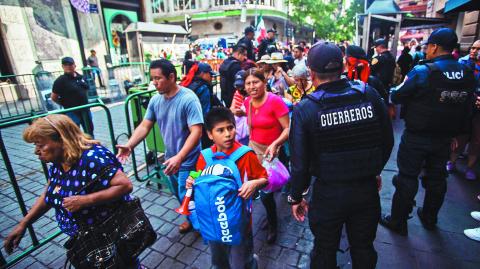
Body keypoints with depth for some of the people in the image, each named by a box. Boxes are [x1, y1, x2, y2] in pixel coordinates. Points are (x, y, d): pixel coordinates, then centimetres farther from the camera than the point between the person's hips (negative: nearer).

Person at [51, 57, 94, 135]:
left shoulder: (80, 77, 7)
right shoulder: (60, 80, -10)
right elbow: (54, 97, -7)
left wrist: (84, 102, 12)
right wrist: (66, 104, -3)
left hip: (85, 109, 6)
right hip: (72, 112, -6)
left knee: (89, 131, 18)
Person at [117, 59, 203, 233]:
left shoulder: (188, 99, -23)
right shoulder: (155, 100, -1)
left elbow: (196, 131, -29)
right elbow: (144, 126, 2)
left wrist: (179, 157, -37)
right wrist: (129, 146, -14)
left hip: (188, 160, -7)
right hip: (170, 159, 7)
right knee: (179, 195, 23)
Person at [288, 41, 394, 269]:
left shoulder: (305, 109, -19)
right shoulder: (370, 95, -9)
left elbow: (300, 162, -16)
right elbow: (387, 141, 1)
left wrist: (295, 197, 0)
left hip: (328, 193, -3)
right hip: (367, 189, 3)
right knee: (364, 249, 28)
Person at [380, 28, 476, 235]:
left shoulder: (423, 71, -18)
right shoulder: (467, 74, 2)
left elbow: (396, 97, -14)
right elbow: (467, 109, 9)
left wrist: (394, 92, 9)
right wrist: (455, 134, 18)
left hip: (417, 137, -6)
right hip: (445, 138, 6)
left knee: (407, 178, 4)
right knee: (437, 177, 19)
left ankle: (398, 222, 16)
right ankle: (429, 218, 38)